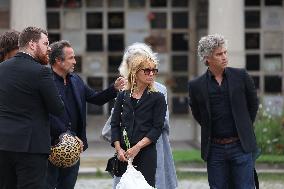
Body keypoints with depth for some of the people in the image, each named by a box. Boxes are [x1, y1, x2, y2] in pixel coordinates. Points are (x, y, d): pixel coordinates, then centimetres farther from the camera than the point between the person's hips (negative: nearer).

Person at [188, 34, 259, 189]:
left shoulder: (240, 76, -1)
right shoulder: (196, 86, -1)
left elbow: (253, 104, 12)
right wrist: (210, 131, 12)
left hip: (240, 146, -1)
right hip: (214, 149, 1)